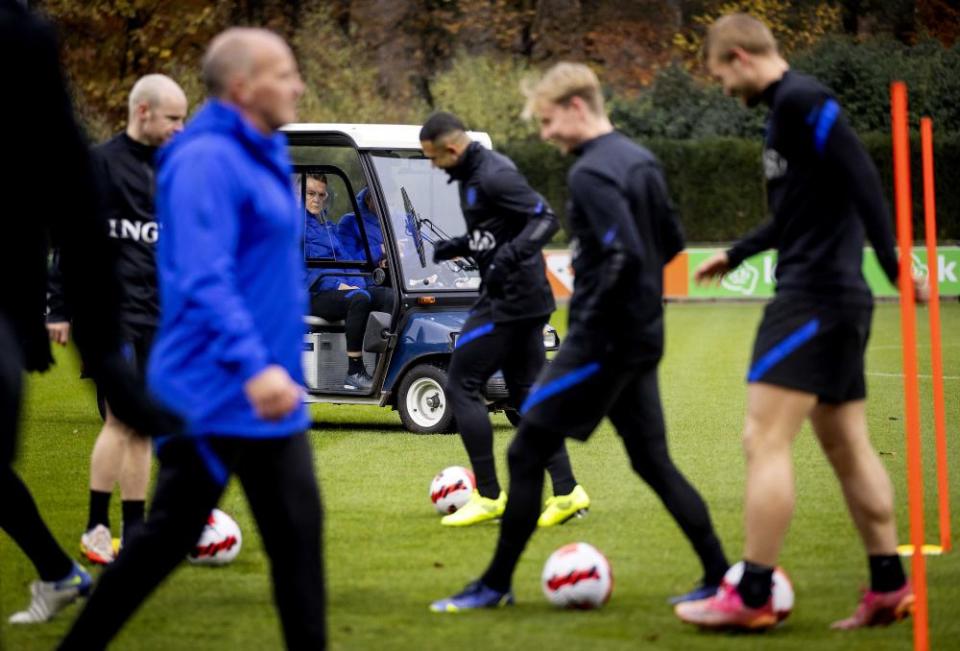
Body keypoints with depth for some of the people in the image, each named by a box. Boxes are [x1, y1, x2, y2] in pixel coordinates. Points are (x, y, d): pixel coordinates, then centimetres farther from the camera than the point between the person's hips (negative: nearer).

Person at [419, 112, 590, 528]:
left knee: (461, 386, -4)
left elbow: (545, 219, -24)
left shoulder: (494, 175, -17)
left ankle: (489, 497, -1)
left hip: (509, 301, -10)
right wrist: (458, 247, 13)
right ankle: (566, 492, 9)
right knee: (526, 394, 12)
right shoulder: (473, 175, 14)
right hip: (527, 301, 10)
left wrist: (510, 257, -35)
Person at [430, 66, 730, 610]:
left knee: (527, 453, 0)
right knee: (653, 462, 13)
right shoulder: (642, 161, 11)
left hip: (604, 340, -9)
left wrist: (585, 326, -18)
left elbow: (624, 254, -26)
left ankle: (496, 585, 6)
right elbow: (672, 242, 17)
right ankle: (719, 577, 10)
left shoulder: (591, 173, -17)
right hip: (644, 337, 9)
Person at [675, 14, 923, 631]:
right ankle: (889, 586, 15)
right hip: (837, 301, 10)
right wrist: (736, 255, 40)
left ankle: (750, 597, -8)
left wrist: (893, 264, -25)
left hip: (814, 297, -10)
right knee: (847, 446, 12)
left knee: (765, 440, -9)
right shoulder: (787, 109, 17)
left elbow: (862, 177, -21)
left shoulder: (801, 100, -12)